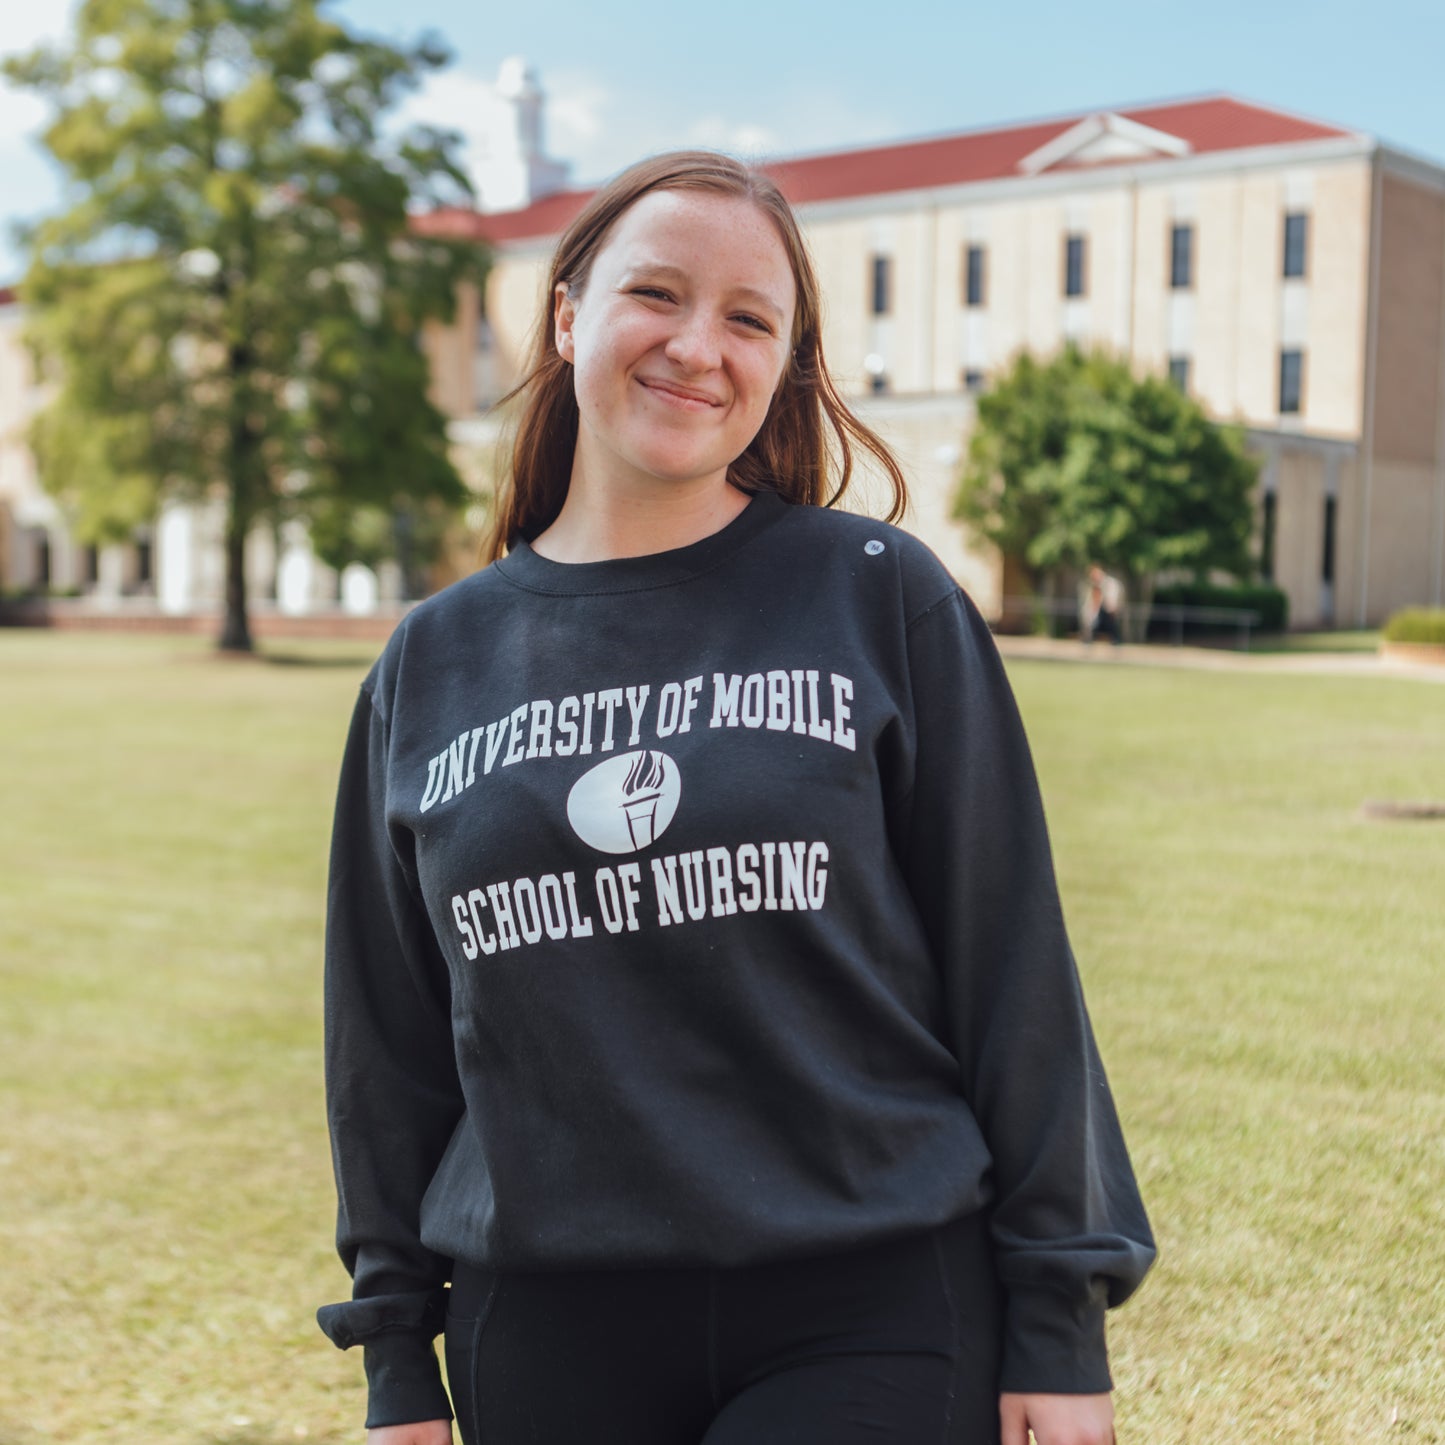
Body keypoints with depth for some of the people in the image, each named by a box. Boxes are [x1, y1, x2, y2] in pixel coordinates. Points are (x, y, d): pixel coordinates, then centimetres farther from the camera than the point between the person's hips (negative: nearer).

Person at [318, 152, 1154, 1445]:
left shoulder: (883, 599, -2)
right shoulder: (434, 664, 6)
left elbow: (1013, 970, -1)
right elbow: (392, 1039, 11)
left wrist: (1059, 1324, -2)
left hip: (873, 1323, -2)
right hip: (548, 1340, 3)